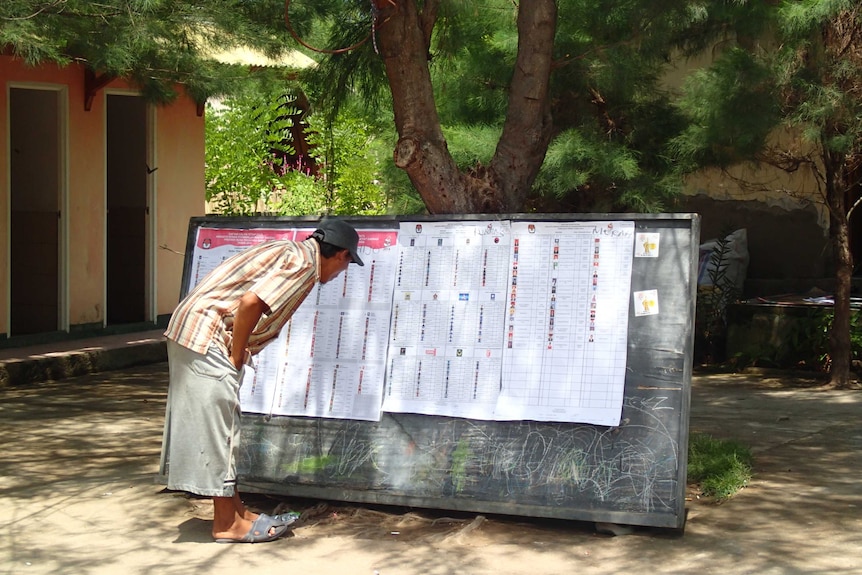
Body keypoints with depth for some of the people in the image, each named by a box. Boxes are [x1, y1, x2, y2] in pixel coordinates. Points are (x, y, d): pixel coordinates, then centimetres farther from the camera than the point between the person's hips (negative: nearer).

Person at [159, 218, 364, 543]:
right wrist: (237, 356, -14)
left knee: (221, 428, 14)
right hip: (208, 336, -10)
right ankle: (227, 523, 5)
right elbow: (250, 302, -24)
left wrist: (237, 354, 13)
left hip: (193, 332, 10)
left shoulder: (292, 251, 17)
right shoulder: (304, 263, -13)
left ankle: (233, 511, 23)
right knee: (217, 428, -3)